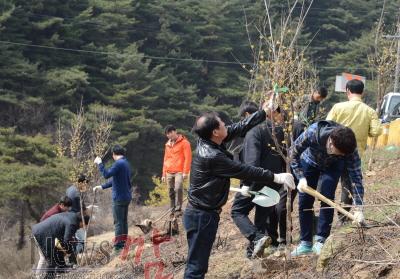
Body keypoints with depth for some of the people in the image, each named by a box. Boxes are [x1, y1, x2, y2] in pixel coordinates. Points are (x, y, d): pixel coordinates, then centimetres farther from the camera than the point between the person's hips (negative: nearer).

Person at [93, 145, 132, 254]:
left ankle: (118, 247, -6)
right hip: (127, 197, 9)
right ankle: (123, 244, 20)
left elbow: (107, 175, -22)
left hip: (119, 197, -9)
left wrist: (100, 163, -11)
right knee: (124, 221, 15)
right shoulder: (126, 163, 14)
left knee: (118, 222, -6)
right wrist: (102, 187, 22)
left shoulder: (119, 163, -16)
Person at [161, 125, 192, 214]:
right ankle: (173, 210, 9)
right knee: (171, 192, 4)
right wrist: (164, 174, 20)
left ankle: (178, 208, -18)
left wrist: (185, 172, -15)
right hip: (169, 173, 6)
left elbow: (188, 158, -8)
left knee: (178, 188, -25)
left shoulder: (184, 142, -2)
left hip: (179, 172, -6)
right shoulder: (168, 144, 19)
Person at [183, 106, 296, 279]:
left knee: (198, 264, 15)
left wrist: (264, 112, 11)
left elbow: (241, 127, 8)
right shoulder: (212, 157, -24)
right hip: (202, 216, -10)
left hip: (201, 212, 10)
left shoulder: (206, 141, 1)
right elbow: (245, 171, -17)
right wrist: (276, 177, -10)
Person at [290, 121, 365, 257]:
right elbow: (293, 153, -25)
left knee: (327, 198, -15)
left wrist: (358, 208, -35)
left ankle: (321, 241, -5)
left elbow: (357, 177, -31)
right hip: (310, 162, 0)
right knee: (304, 201, -2)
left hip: (332, 166, 0)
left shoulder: (349, 148, -37)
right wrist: (301, 178, -33)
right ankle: (305, 243, 9)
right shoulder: (312, 133, -42)